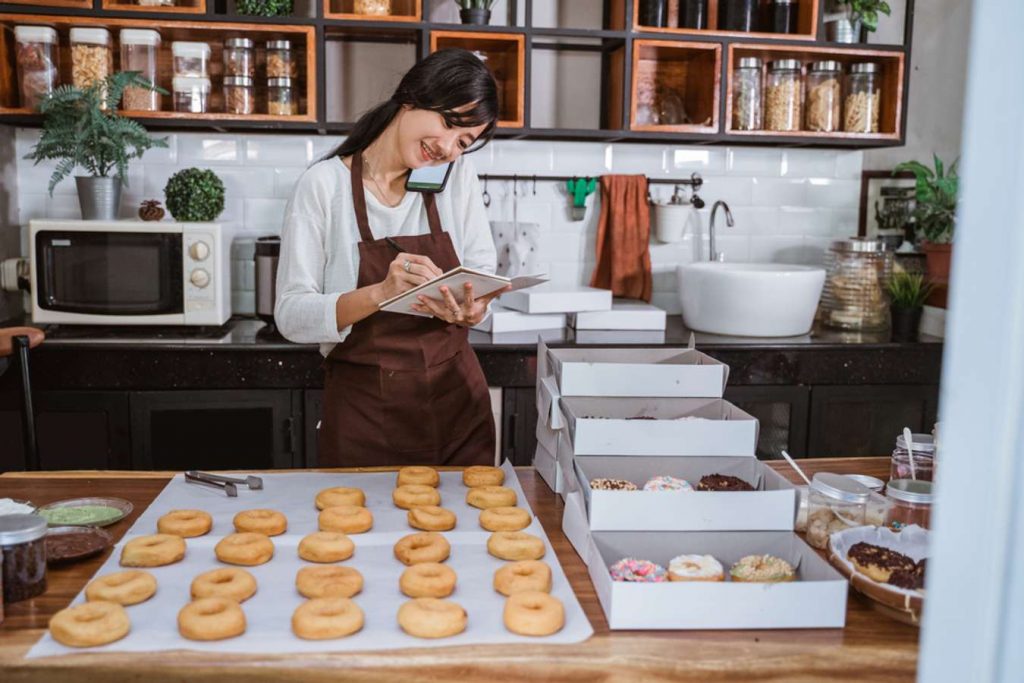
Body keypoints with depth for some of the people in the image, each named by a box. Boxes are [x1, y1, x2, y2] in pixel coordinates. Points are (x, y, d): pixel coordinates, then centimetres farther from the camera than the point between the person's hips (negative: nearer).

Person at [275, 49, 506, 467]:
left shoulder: (458, 177, 3)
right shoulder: (325, 184, -8)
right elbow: (291, 315, -13)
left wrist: (469, 309, -19)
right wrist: (381, 292, -29)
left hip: (458, 402, 4)